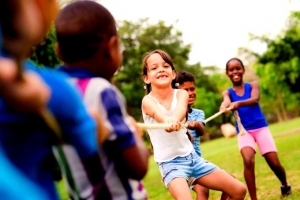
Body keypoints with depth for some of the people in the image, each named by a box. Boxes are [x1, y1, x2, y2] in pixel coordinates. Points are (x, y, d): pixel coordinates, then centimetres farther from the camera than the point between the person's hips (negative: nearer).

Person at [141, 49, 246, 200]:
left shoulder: (181, 94, -1)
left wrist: (174, 120, -50)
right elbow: (158, 114, -34)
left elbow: (181, 108, -26)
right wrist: (167, 121, -58)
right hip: (169, 162, -5)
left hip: (191, 156, 5)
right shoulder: (148, 101, -10)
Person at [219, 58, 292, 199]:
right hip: (244, 131, 0)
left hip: (261, 128, 0)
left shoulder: (253, 85, 0)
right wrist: (224, 107, -48)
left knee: (274, 163, -2)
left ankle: (285, 185, 32)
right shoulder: (227, 93, 2)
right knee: (248, 161, -25)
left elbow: (255, 99, -22)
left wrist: (239, 104, -43)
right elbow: (226, 102, -22)